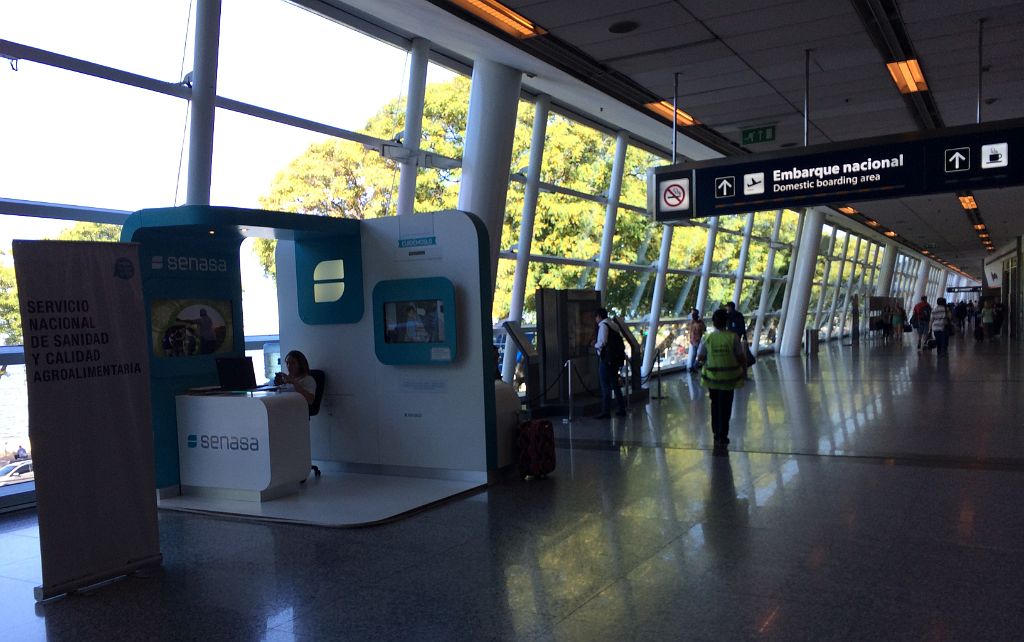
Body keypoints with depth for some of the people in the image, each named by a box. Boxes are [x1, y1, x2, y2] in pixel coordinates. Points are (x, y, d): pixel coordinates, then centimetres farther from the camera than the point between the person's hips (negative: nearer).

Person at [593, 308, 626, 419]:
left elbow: (602, 342, -22)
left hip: (605, 359, -8)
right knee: (615, 385, 16)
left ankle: (606, 412, -1)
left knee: (605, 386, -3)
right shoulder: (613, 325, 14)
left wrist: (595, 344, -1)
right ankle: (622, 409, 21)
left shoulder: (603, 325, -11)